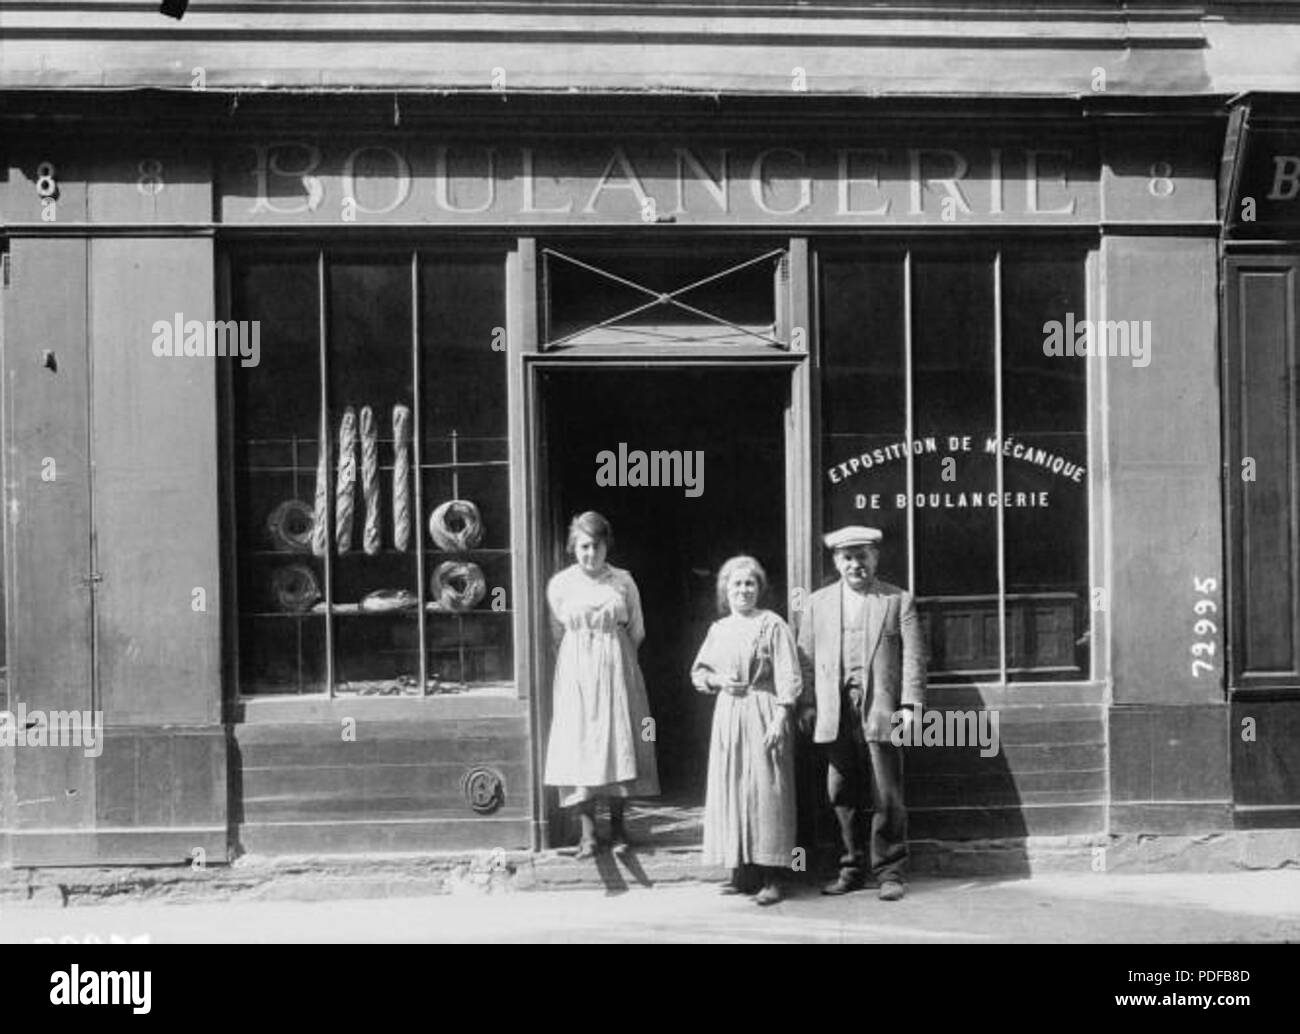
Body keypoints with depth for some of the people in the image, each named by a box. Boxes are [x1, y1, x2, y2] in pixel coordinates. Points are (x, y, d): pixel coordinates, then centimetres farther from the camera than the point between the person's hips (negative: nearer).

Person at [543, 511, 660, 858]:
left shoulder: (623, 581, 1)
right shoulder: (560, 584, 1)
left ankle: (617, 825, 11)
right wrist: (582, 654, 9)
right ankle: (587, 831, -1)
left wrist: (612, 653, 7)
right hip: (575, 671, 0)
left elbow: (637, 631, 8)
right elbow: (558, 632, 11)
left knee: (619, 741, 0)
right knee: (579, 745, -4)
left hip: (617, 669, 1)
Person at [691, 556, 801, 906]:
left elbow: (788, 679, -8)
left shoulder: (772, 625, -4)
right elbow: (698, 672, 20)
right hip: (728, 716, 6)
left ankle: (772, 879, -5)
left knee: (765, 792, -7)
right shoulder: (718, 630, 12)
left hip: (763, 716, -6)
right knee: (729, 791, 5)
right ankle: (740, 872, 12)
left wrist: (779, 719, -16)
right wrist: (718, 680, 0)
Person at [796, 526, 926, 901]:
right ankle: (850, 869, 16)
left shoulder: (898, 600, 8)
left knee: (887, 798, -2)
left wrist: (910, 704, -7)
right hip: (835, 714, 3)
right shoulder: (817, 604, 14)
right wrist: (806, 706, 3)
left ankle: (890, 872, 6)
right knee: (842, 797, 6)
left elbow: (913, 655, 2)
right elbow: (806, 659, 11)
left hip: (881, 712, -2)